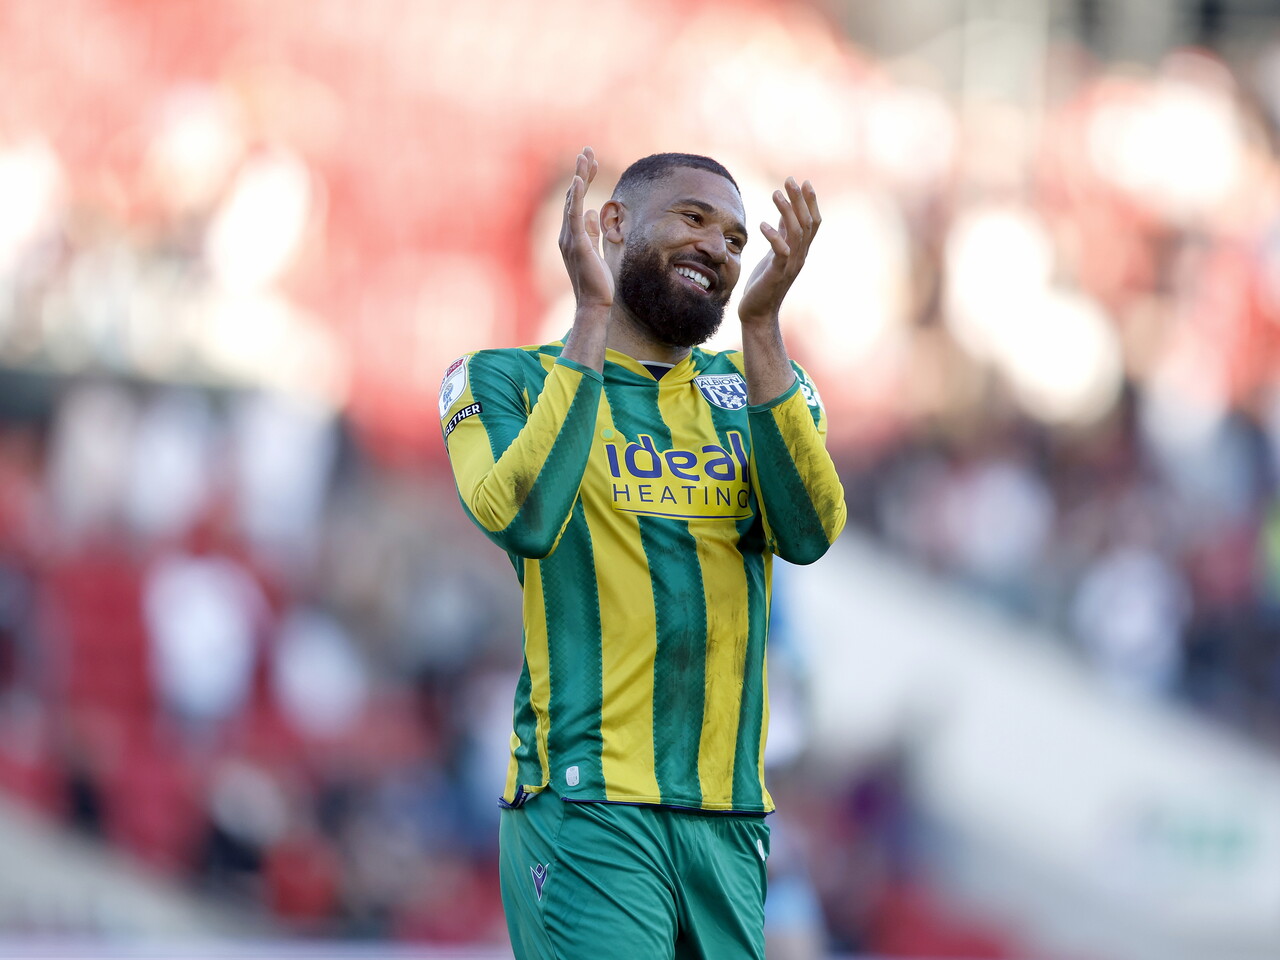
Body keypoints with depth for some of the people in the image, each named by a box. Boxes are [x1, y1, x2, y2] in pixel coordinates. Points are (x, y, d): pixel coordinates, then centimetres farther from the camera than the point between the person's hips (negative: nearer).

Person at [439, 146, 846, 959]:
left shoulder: (759, 388, 16)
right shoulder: (507, 380, 5)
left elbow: (811, 533, -4)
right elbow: (523, 522, -15)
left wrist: (762, 324, -11)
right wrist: (592, 317, -15)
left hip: (729, 820, 5)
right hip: (586, 806, -5)